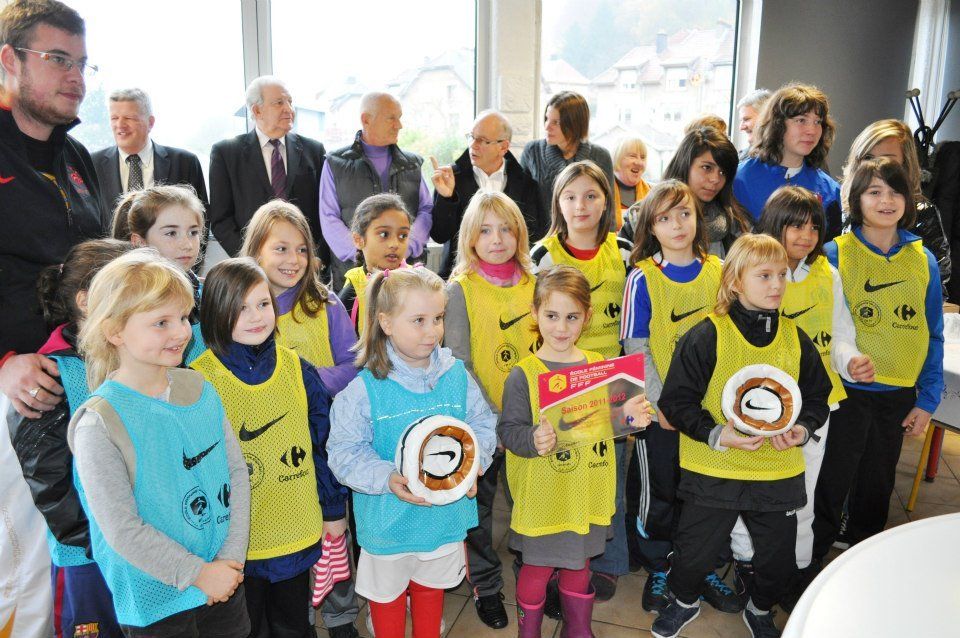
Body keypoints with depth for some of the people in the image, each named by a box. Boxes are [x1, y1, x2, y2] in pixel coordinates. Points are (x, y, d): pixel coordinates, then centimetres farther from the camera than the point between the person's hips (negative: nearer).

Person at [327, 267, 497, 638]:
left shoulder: (456, 375, -6)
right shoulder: (365, 387, -18)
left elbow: (484, 426, 2)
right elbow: (345, 451, -16)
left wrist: (473, 463, -16)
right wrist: (387, 478, -29)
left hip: (445, 515, 3)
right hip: (389, 521, -3)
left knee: (432, 590, 26)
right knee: (387, 595, 20)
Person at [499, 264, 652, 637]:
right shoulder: (524, 374, -13)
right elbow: (507, 429, -16)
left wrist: (633, 419, -12)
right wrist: (533, 440, -35)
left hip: (588, 490, 4)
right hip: (542, 493, -4)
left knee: (579, 564, 21)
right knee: (538, 567, 11)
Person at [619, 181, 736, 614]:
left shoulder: (719, 271, 0)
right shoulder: (643, 278, -9)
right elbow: (636, 348, -9)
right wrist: (660, 402, -14)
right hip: (660, 408, -3)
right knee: (659, 495, 11)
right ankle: (658, 570, 32)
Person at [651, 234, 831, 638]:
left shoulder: (795, 339, 2)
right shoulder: (707, 336, -12)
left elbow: (817, 398, 11)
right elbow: (676, 401, -12)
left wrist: (803, 430, -8)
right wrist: (716, 434, -24)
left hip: (779, 471, 4)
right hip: (713, 470, -3)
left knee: (779, 557, 16)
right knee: (695, 551, 10)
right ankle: (684, 602, 43)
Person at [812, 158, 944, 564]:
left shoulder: (923, 260, 2)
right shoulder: (835, 253, -8)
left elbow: (933, 335, 7)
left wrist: (928, 398, 3)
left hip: (900, 394, 4)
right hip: (846, 390, -4)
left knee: (877, 485, 19)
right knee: (831, 482, 5)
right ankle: (812, 560, 24)